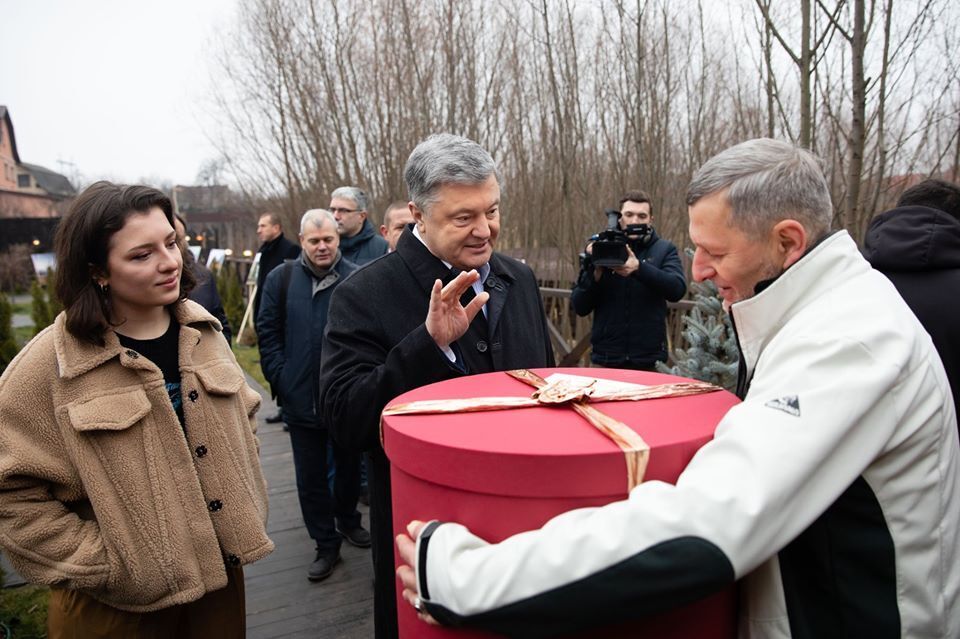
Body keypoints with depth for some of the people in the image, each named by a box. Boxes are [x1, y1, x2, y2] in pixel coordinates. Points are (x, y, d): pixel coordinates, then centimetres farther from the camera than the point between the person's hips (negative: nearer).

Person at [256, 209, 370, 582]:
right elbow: (268, 333, 2)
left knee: (349, 466, 18)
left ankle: (347, 520, 43)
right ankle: (326, 543, 26)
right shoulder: (282, 278, -1)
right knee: (310, 475, 10)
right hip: (301, 398, 1)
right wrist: (282, 379, -5)